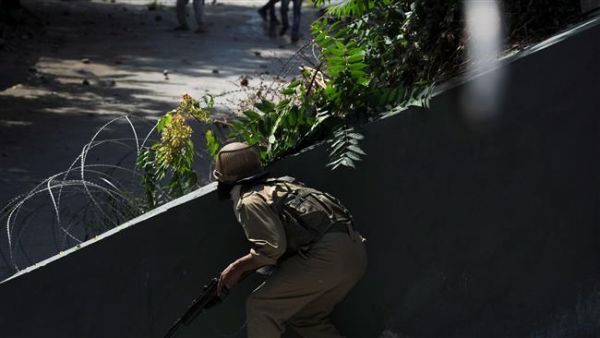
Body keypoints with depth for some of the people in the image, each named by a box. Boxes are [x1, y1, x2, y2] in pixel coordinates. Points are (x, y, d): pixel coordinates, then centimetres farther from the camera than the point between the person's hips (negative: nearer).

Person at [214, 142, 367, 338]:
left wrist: (238, 267, 0)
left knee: (260, 307, 0)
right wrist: (244, 270, 25)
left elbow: (272, 247, -14)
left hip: (328, 254, -9)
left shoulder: (251, 201, -2)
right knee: (306, 318, 23)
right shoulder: (277, 185, 26)